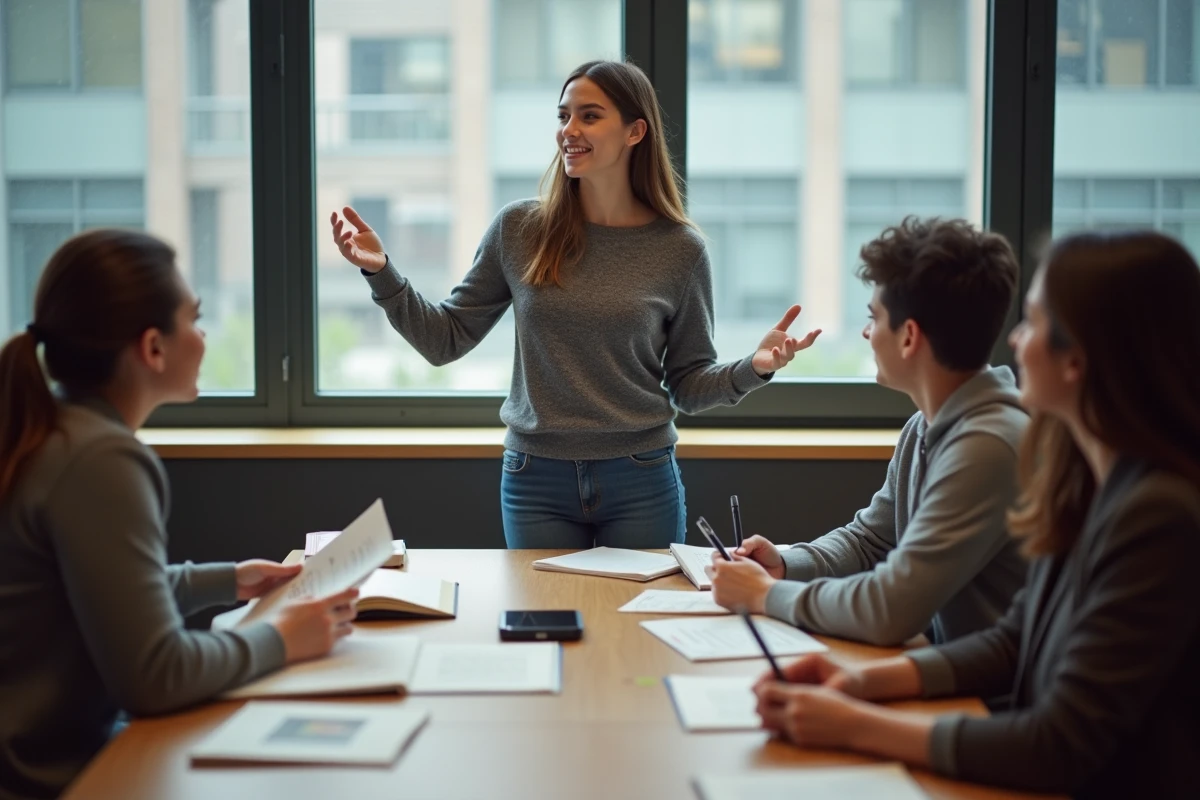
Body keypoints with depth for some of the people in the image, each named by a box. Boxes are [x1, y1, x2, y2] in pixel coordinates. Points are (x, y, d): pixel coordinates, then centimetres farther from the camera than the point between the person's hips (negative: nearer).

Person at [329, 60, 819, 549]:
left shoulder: (679, 248, -4)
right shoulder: (518, 230, -2)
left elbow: (689, 387, 2)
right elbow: (445, 341, 3)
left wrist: (754, 368, -15)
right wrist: (381, 272, -8)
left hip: (641, 482, 0)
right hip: (536, 481, 1)